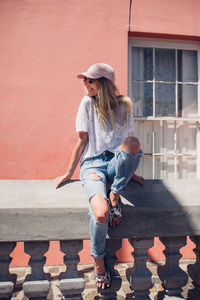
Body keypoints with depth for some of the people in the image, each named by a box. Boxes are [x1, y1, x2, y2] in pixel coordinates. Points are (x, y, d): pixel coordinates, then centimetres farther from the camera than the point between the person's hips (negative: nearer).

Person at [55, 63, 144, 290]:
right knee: (100, 213, -29)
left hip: (117, 163, 2)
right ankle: (98, 262, 2)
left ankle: (115, 196, -14)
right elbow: (83, 140, 4)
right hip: (93, 164, -1)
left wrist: (130, 171, 11)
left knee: (133, 142, -33)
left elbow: (129, 142, 13)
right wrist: (69, 172, 3)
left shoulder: (124, 104, 7)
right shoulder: (88, 103, 3)